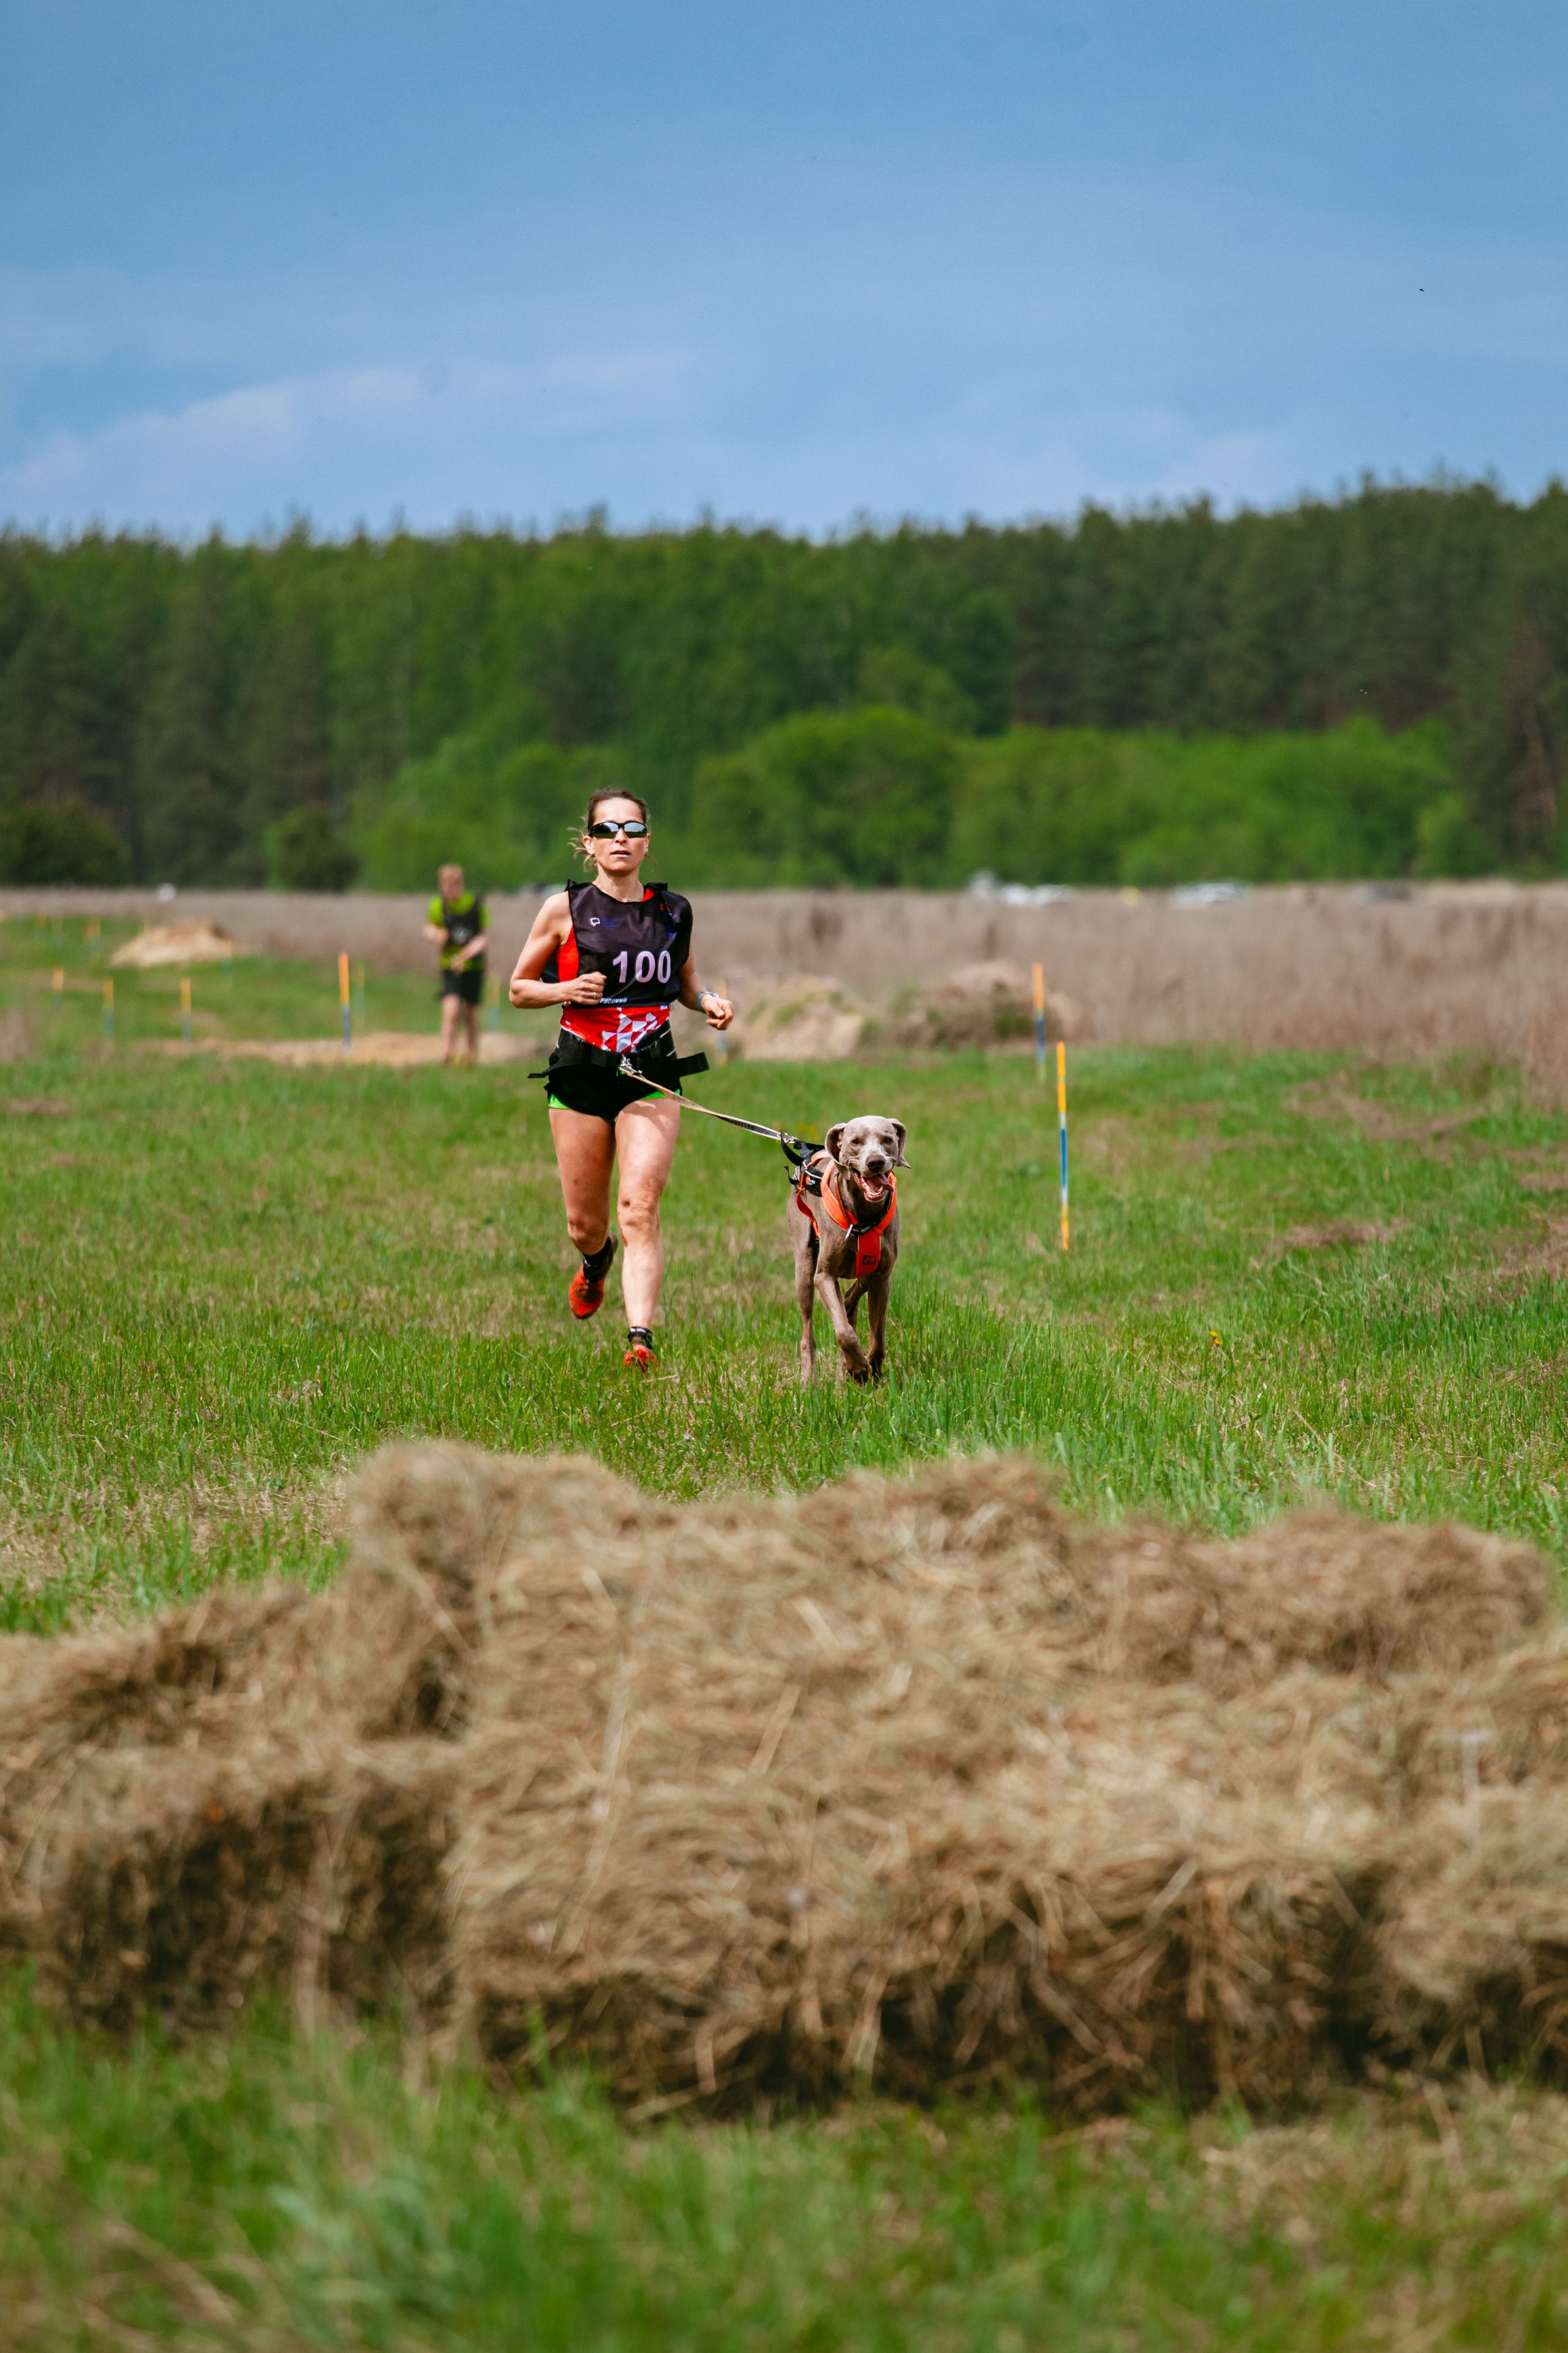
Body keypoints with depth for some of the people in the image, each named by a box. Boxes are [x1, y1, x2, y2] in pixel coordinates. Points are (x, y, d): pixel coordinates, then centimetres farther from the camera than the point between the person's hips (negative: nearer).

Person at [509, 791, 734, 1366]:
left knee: (639, 1210, -17)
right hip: (580, 1073, 0)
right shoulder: (565, 909, 0)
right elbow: (519, 988, 8)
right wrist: (566, 990, -12)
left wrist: (708, 1001, 3)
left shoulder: (673, 911, 7)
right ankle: (595, 1262, 46)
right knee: (585, 1222, 9)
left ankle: (640, 1336, -23)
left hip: (651, 1077, 0)